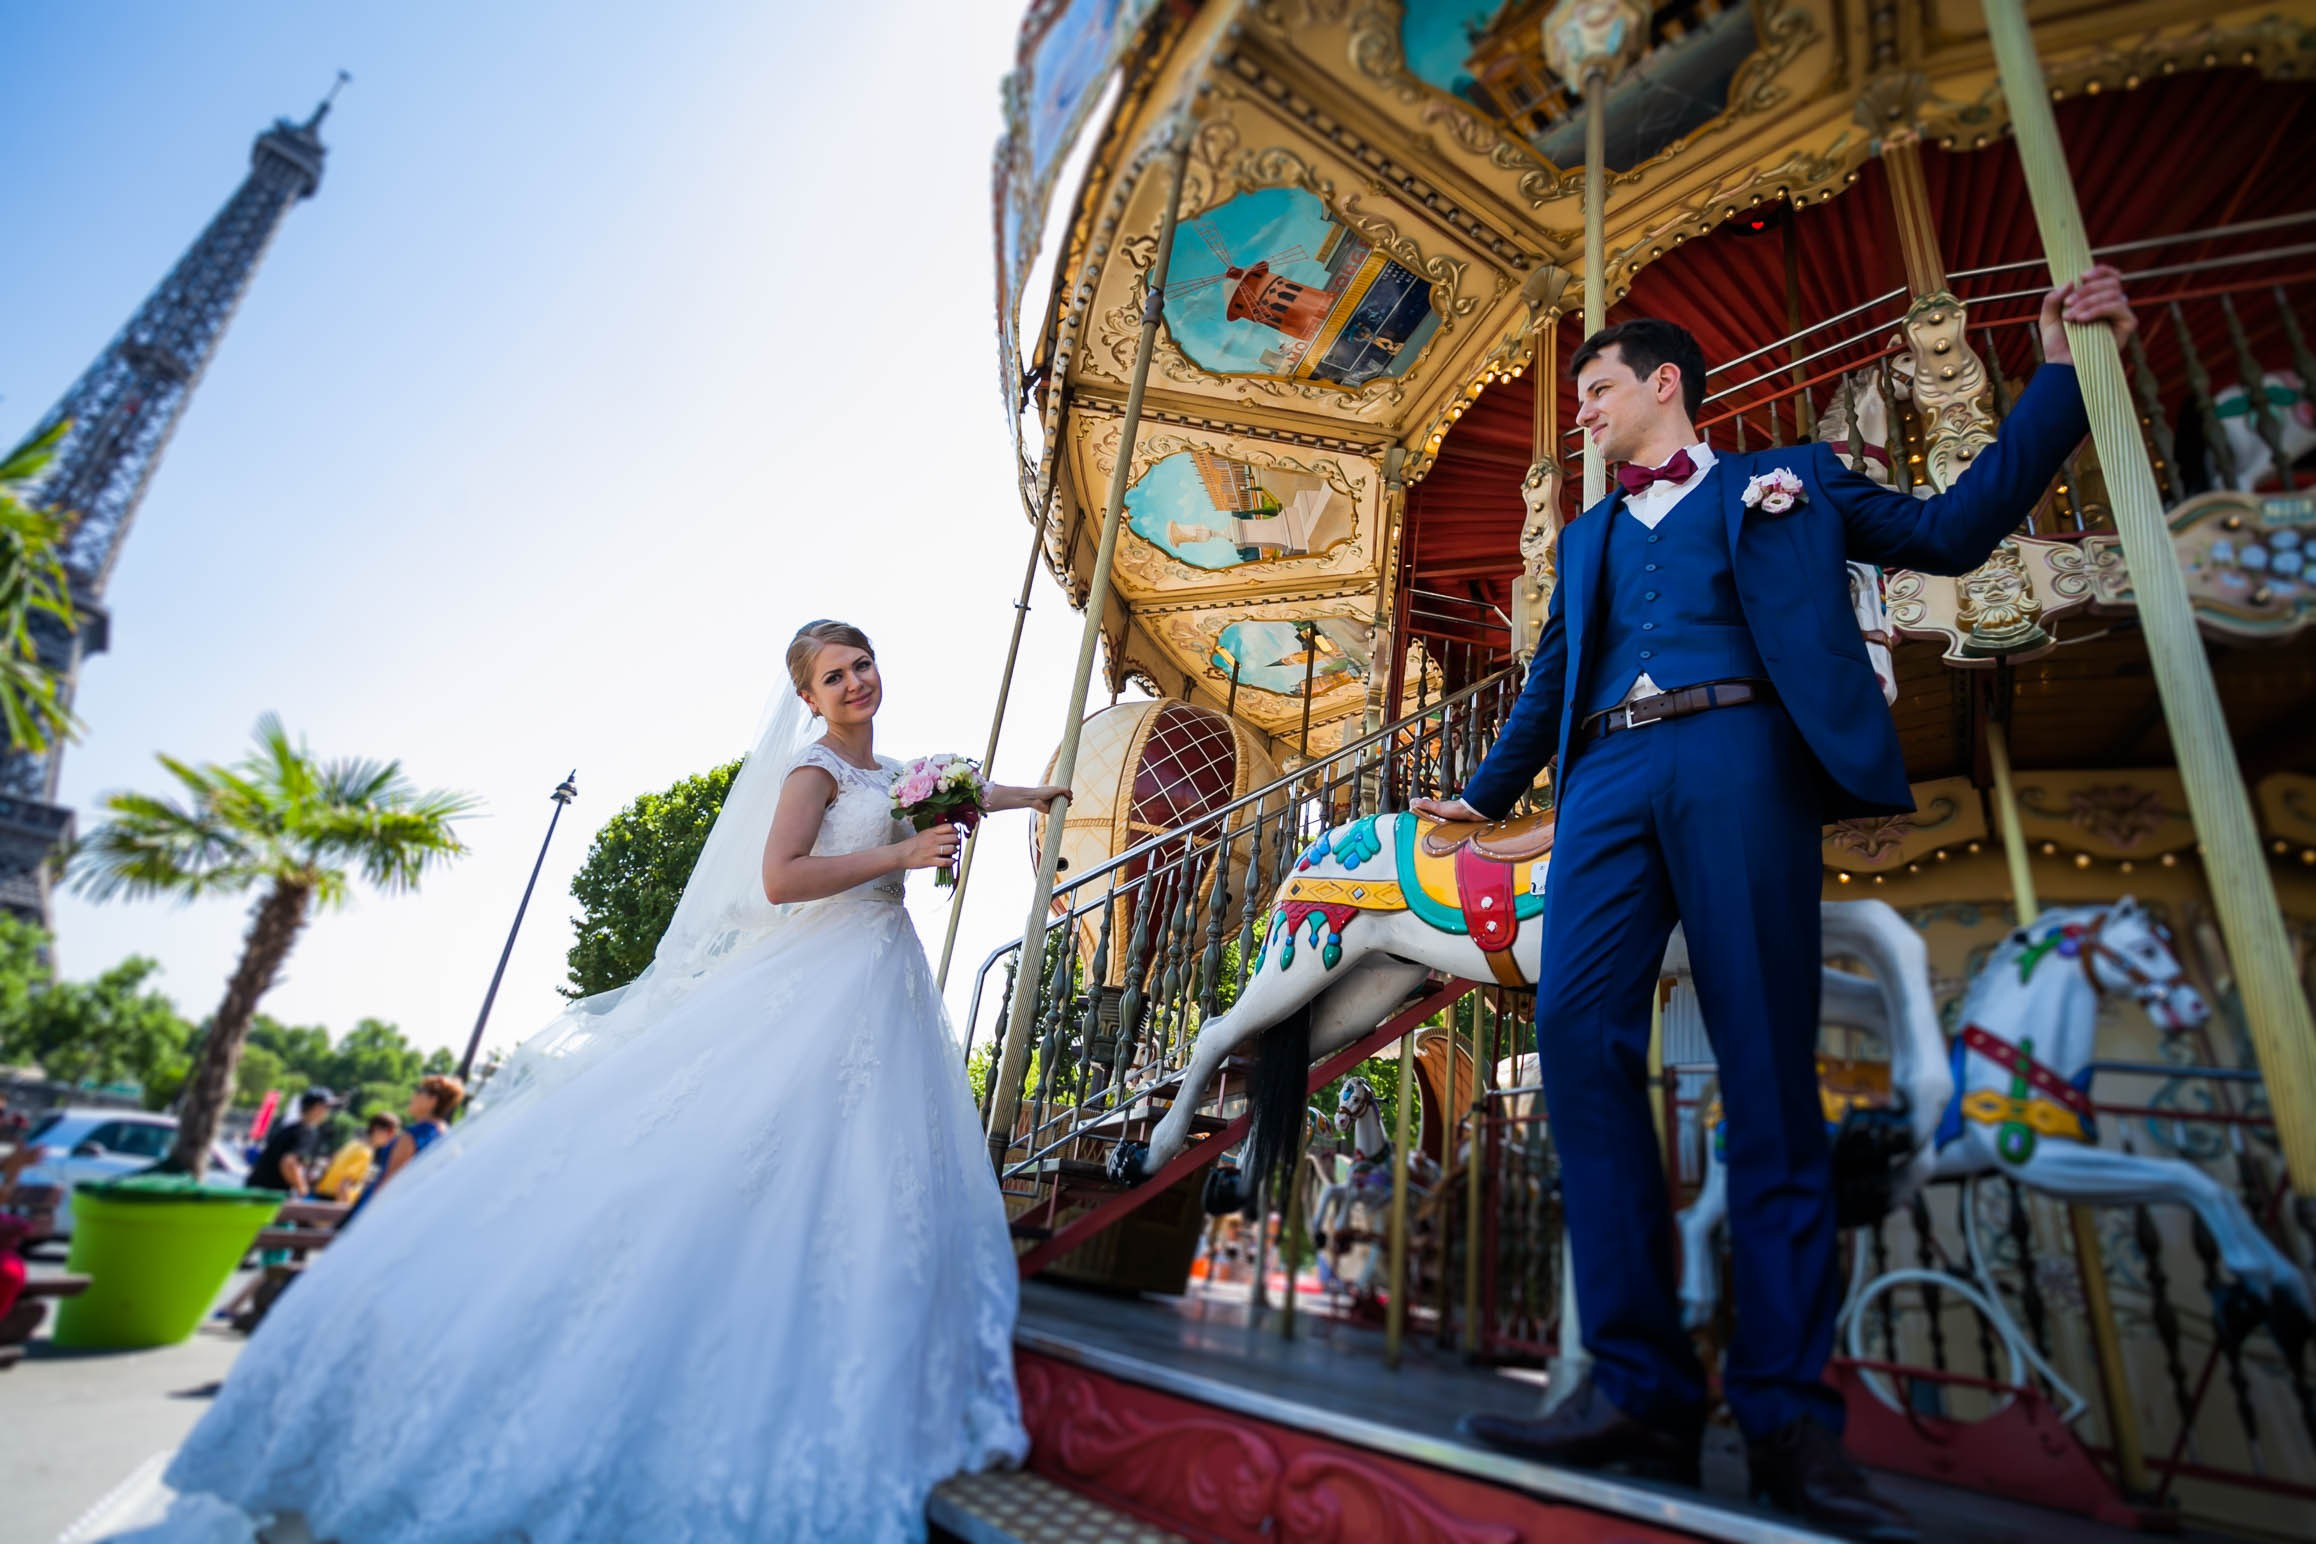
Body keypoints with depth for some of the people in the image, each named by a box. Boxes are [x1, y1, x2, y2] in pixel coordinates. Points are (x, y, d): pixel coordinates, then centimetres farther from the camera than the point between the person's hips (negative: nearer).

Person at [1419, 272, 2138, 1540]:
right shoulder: (1588, 534, 32)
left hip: (1740, 756, -3)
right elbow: (1549, 681, 35)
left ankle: (1787, 1417, -2)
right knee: (1578, 1027, -17)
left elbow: (1950, 531, 17)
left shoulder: (1785, 479, 23)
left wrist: (2059, 371, 13)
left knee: (1767, 1065, -9)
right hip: (1609, 779, 3)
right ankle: (1640, 1386, -13)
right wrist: (1487, 793, 37)